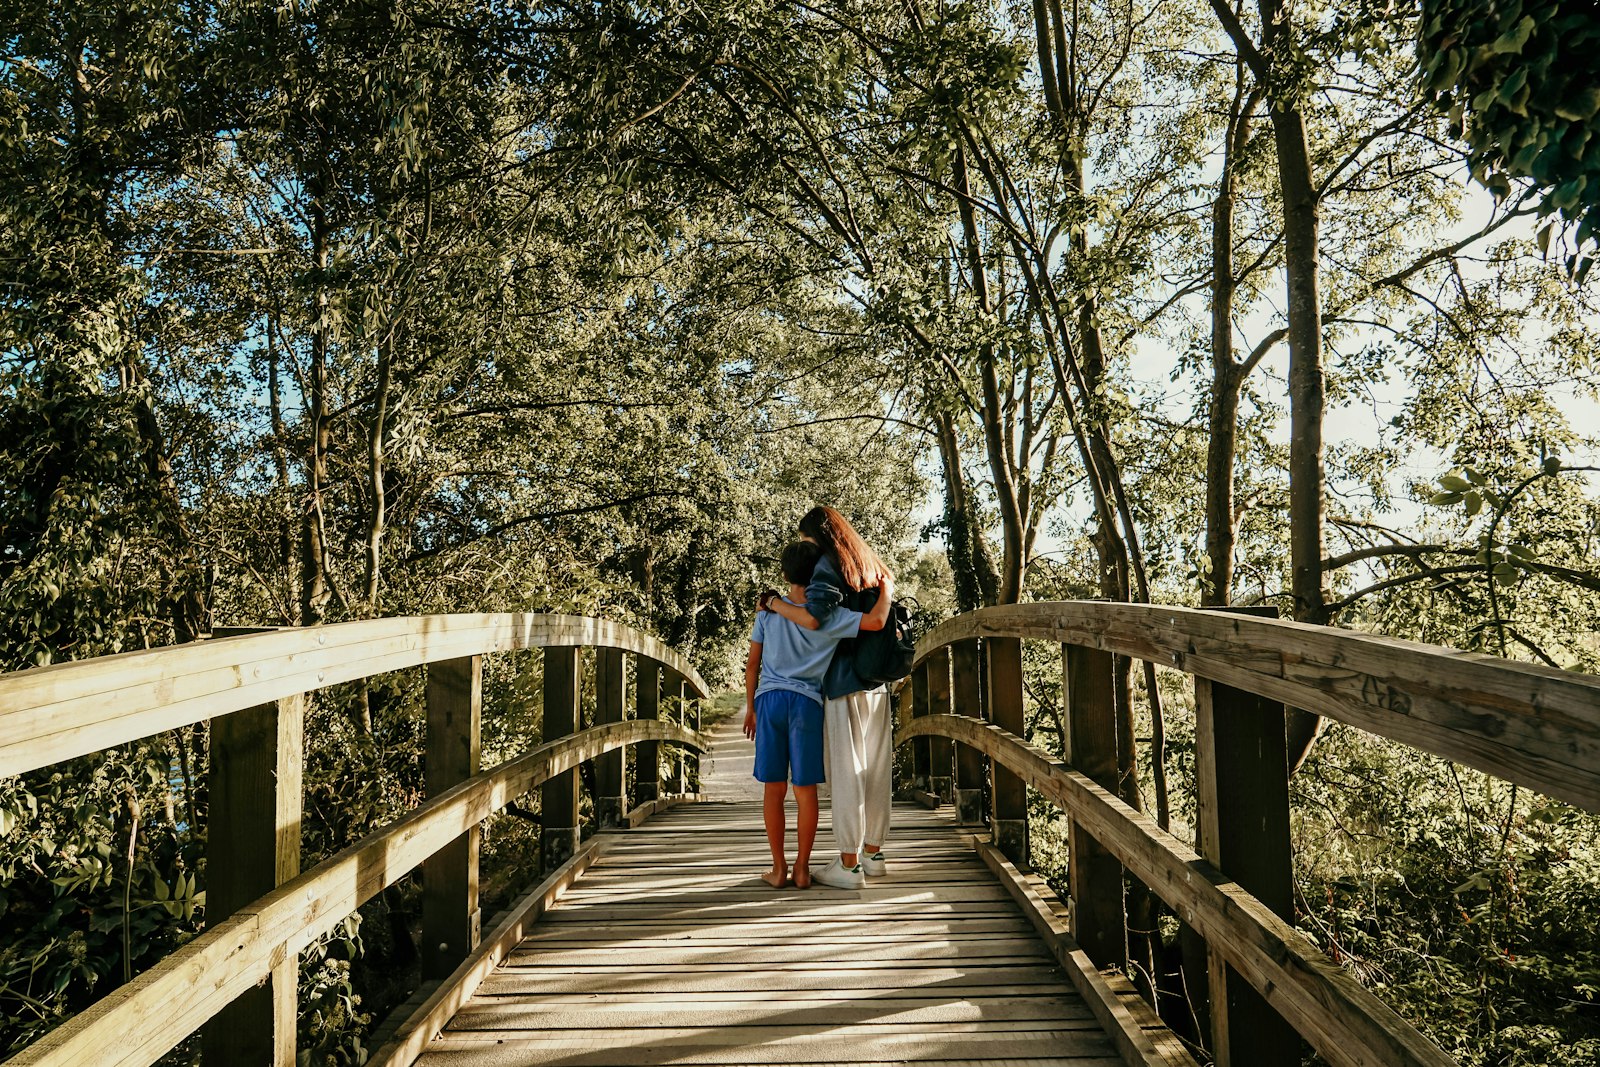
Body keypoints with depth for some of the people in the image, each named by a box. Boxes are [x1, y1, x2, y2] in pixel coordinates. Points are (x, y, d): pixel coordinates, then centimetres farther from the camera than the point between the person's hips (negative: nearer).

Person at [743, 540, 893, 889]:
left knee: (773, 788, 9)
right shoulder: (827, 616, -6)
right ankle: (802, 868, 14)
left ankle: (779, 868, 14)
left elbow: (752, 664, 5)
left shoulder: (768, 609, 3)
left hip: (769, 700, 2)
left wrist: (750, 707, 16)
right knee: (805, 789, 8)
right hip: (806, 703, -2)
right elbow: (875, 622, -17)